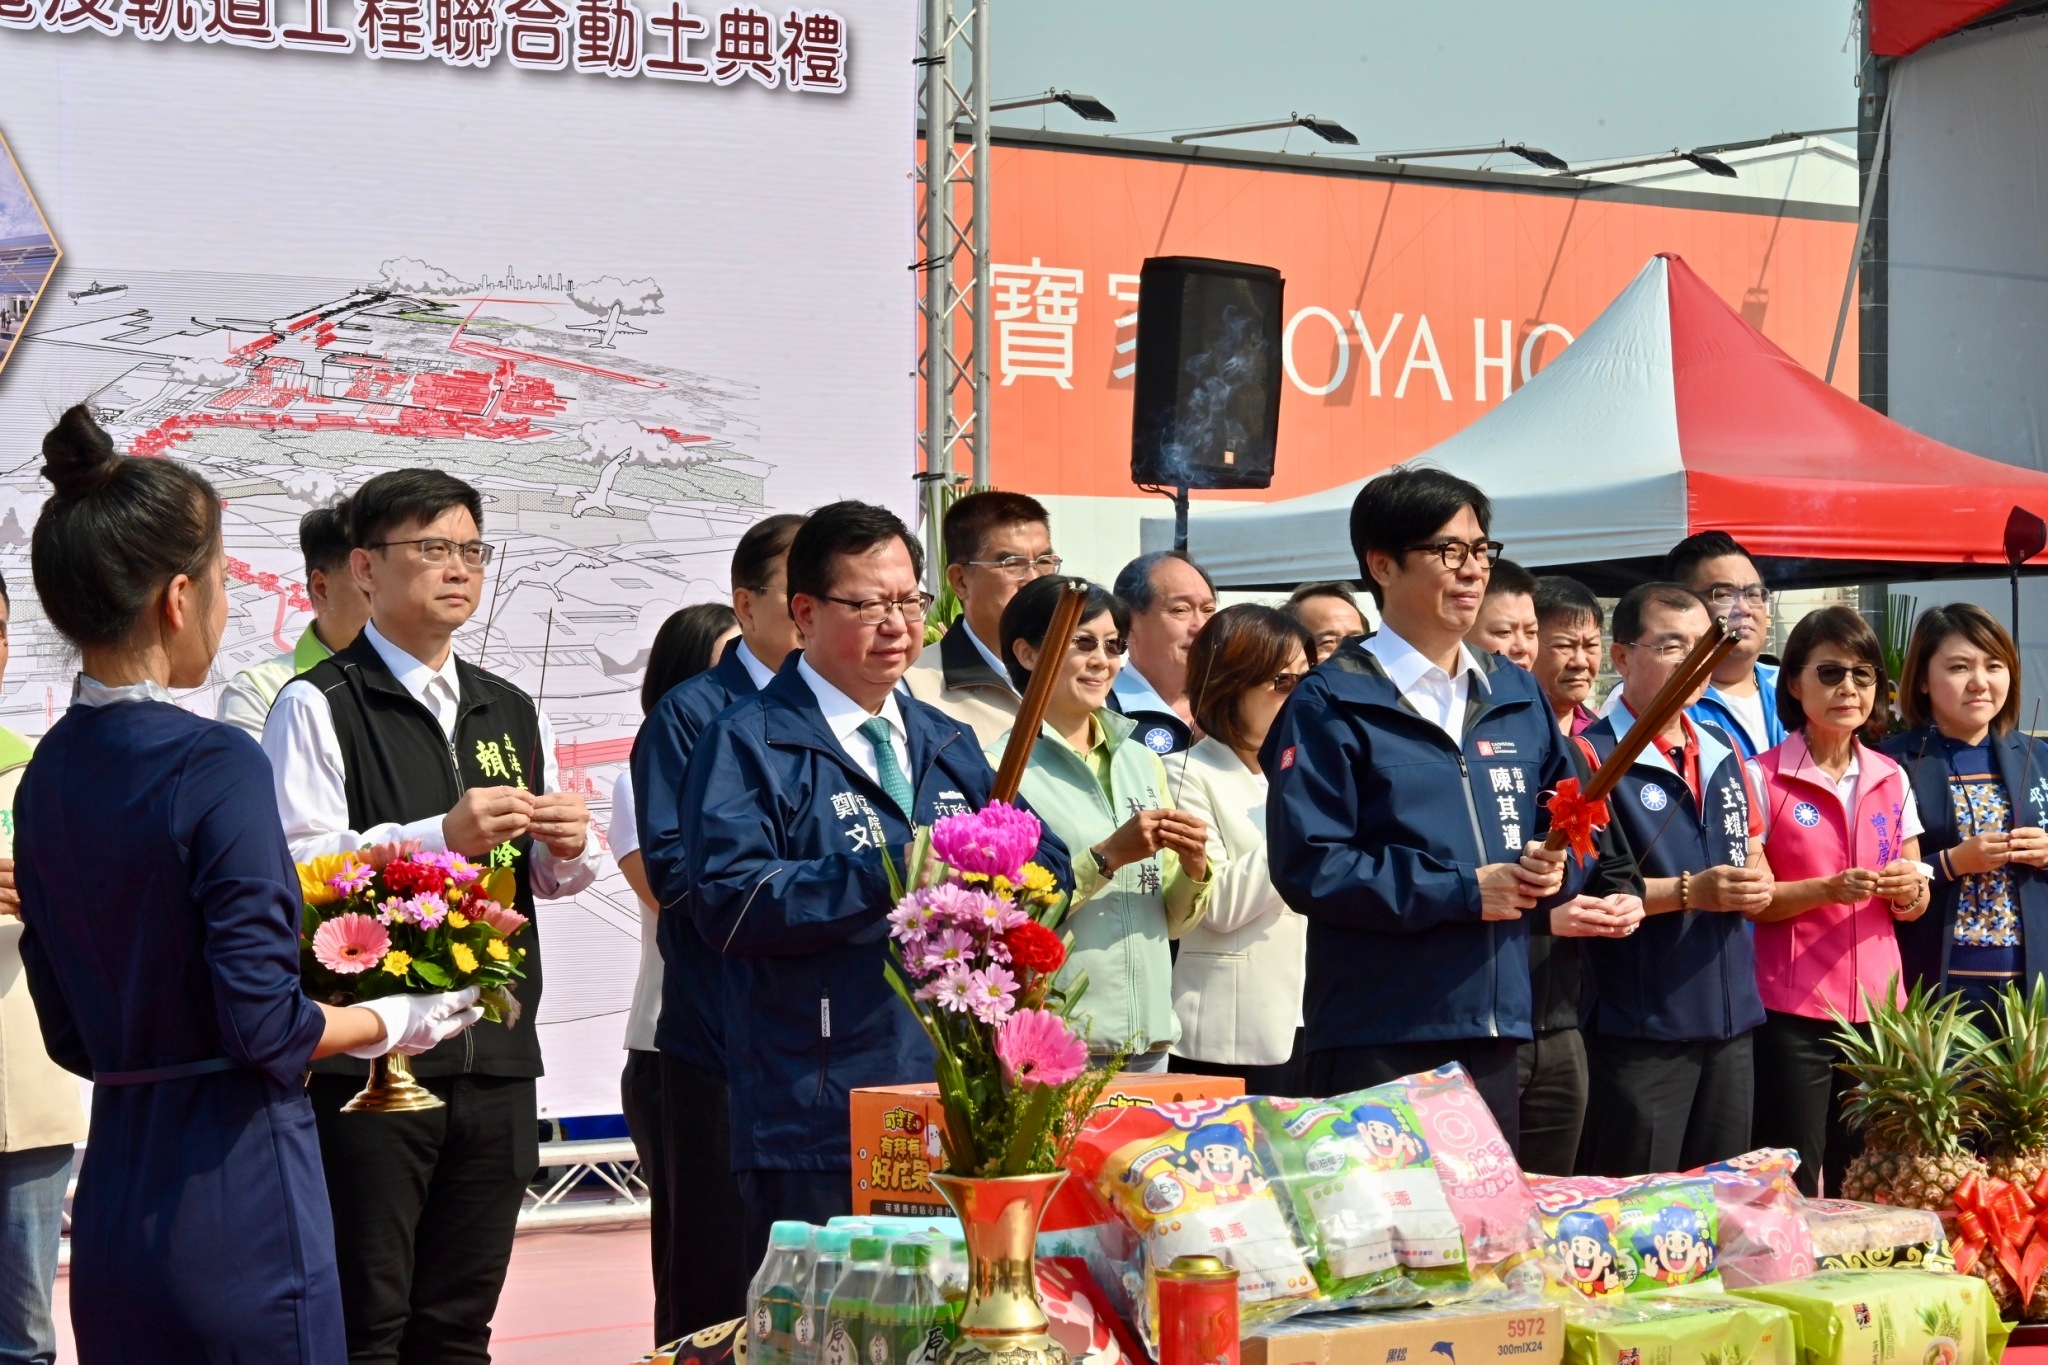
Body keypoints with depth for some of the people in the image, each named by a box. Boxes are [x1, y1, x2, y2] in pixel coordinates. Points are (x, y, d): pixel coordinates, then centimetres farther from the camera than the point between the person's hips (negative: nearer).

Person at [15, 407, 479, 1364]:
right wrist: (393, 1022, 0)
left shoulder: (47, 773, 7)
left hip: (113, 1204, 7)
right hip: (236, 1203, -7)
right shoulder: (215, 765, -15)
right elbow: (263, 1026, -17)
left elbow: (69, 1034, 12)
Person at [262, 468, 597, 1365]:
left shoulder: (512, 713, 18)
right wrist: (442, 837, -23)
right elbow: (292, 869, -16)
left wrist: (569, 847, 1)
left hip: (496, 1060, 6)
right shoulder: (319, 706, -4)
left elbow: (550, 876, 24)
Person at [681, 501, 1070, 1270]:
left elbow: (1050, 873, 15)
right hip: (819, 1118, -6)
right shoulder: (749, 745, -2)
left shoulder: (949, 746, 20)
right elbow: (726, 902, -15)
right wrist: (888, 876, -20)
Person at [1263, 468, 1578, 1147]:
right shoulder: (1330, 705, -5)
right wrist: (1463, 891, -14)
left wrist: (1551, 867, -5)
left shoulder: (1517, 699, 15)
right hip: (1376, 1042, -6)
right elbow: (1308, 867, -14)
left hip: (1494, 1032, 6)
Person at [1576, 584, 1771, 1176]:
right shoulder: (1593, 756, -8)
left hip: (1731, 1019, 7)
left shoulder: (1723, 751, 16)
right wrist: (1689, 892, -22)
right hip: (1638, 1029, -7)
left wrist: (1757, 885, -1)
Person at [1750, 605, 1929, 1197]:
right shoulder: (1761, 778, -4)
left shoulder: (1891, 779, 11)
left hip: (1877, 1004, 4)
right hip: (1792, 1009, -4)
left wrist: (1909, 891, -10)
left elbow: (1914, 904, 13)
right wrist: (1828, 890, -22)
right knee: (1791, 1192, -5)